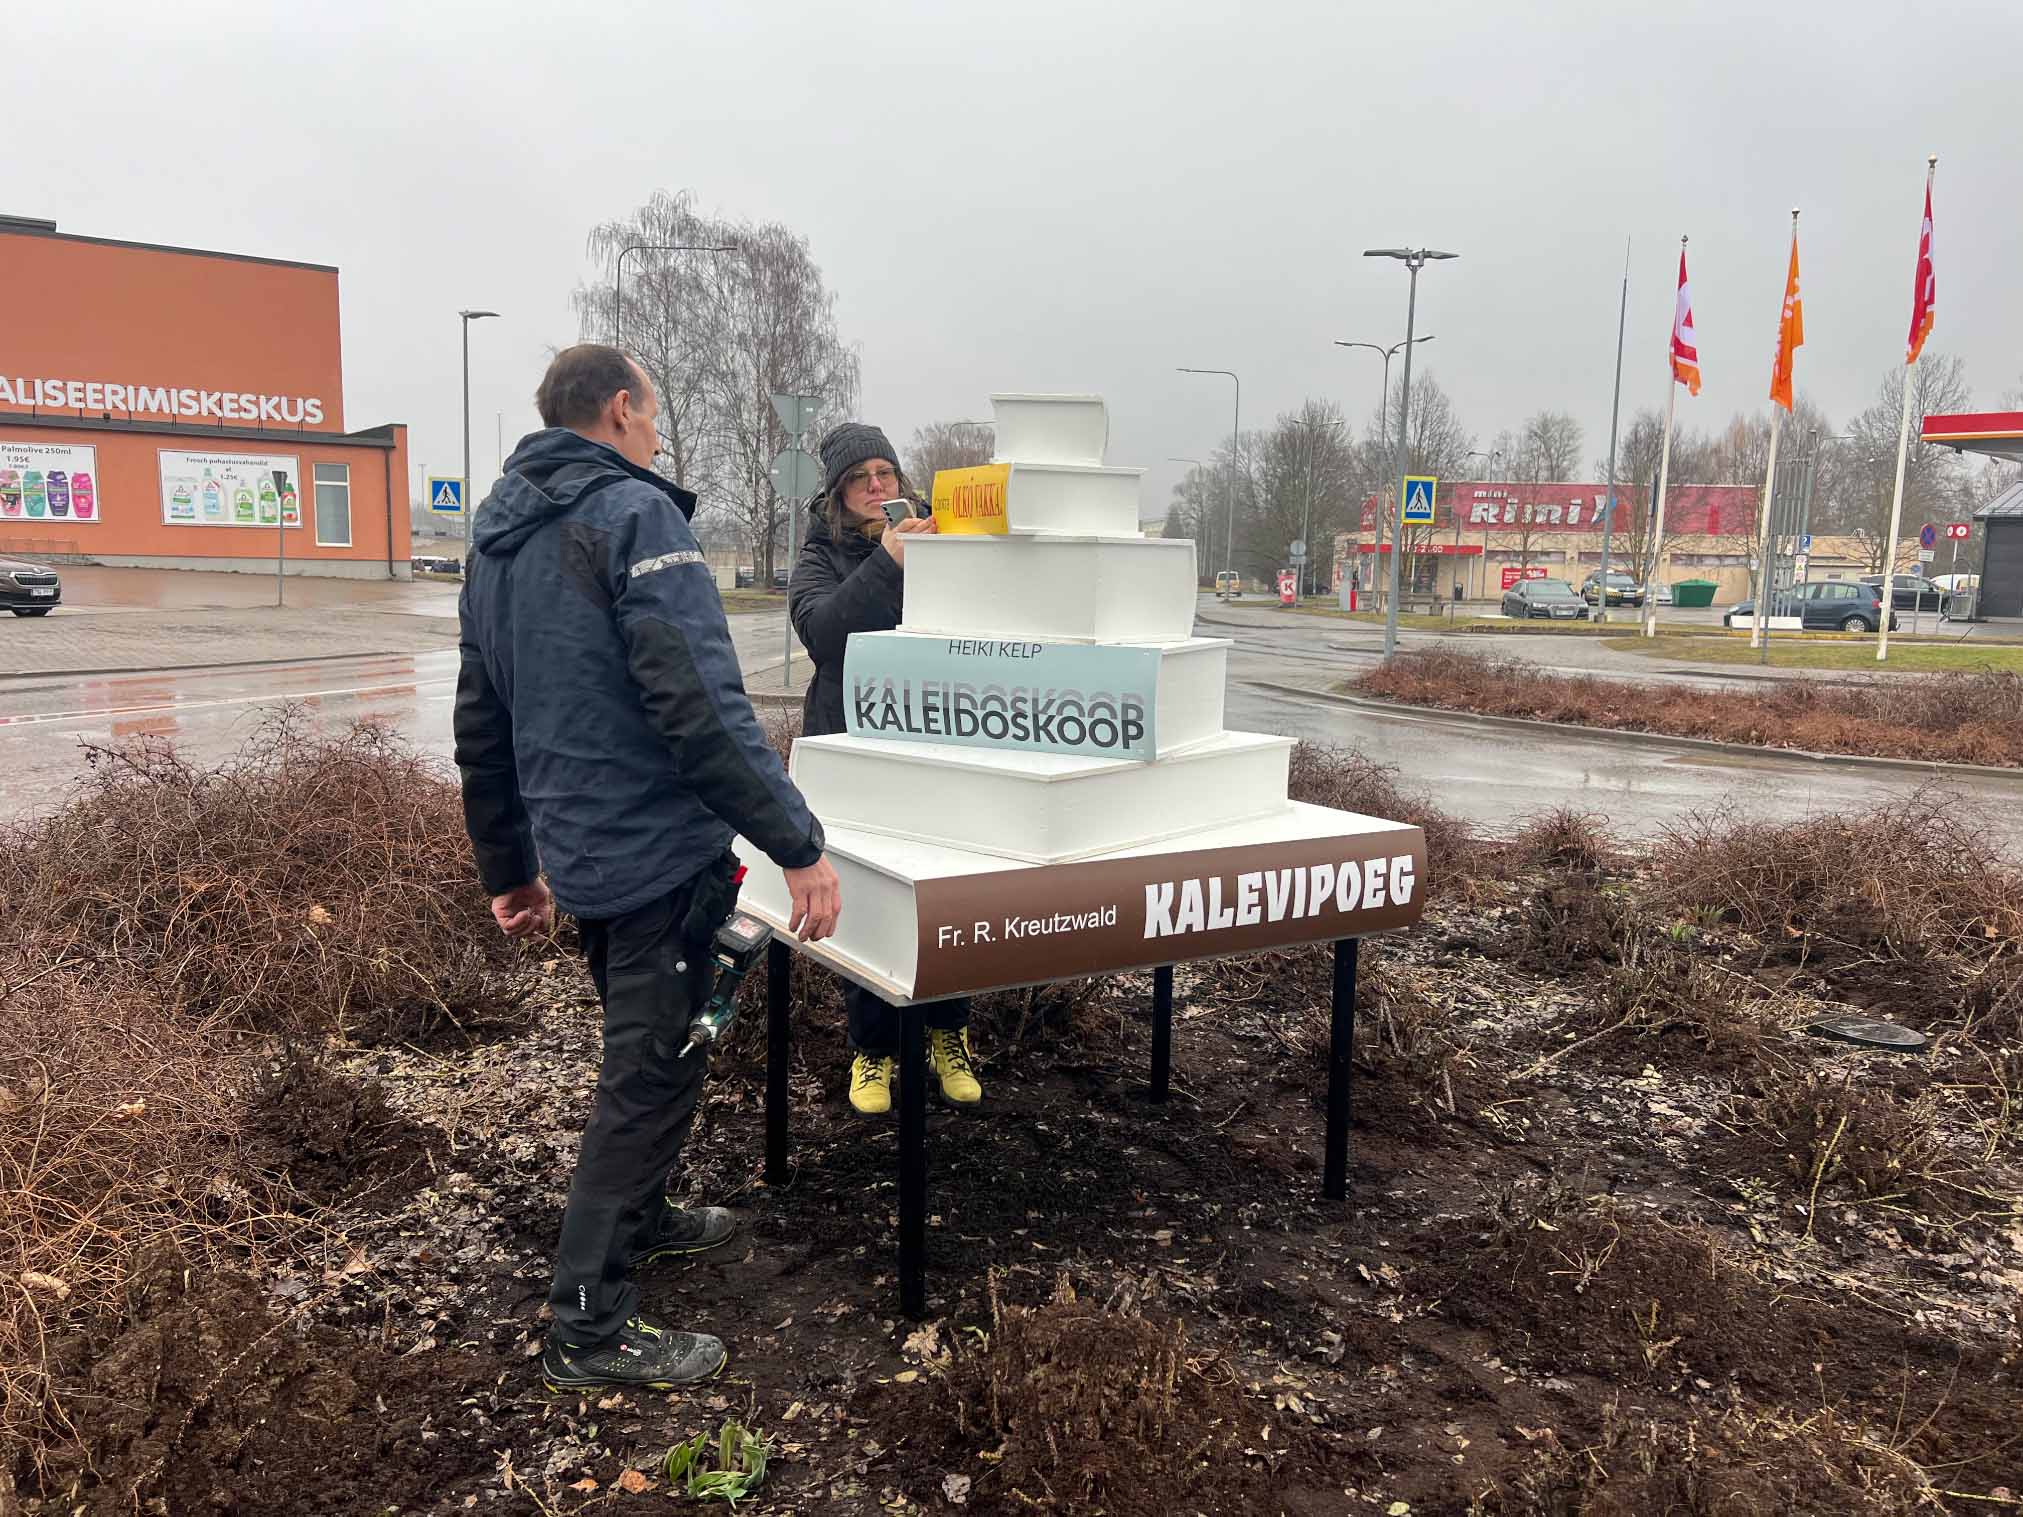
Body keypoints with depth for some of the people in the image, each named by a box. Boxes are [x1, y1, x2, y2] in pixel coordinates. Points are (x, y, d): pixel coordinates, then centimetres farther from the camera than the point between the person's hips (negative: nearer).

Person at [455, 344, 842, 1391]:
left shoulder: (496, 537, 14)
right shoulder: (635, 515, -14)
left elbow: (481, 726, 17)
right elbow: (701, 706, -24)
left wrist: (507, 868, 25)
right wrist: (798, 845, -22)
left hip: (578, 849, 9)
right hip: (657, 847, -9)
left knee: (643, 1046, 25)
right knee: (653, 1071, 0)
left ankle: (640, 1218, 43)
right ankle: (590, 1327, 9)